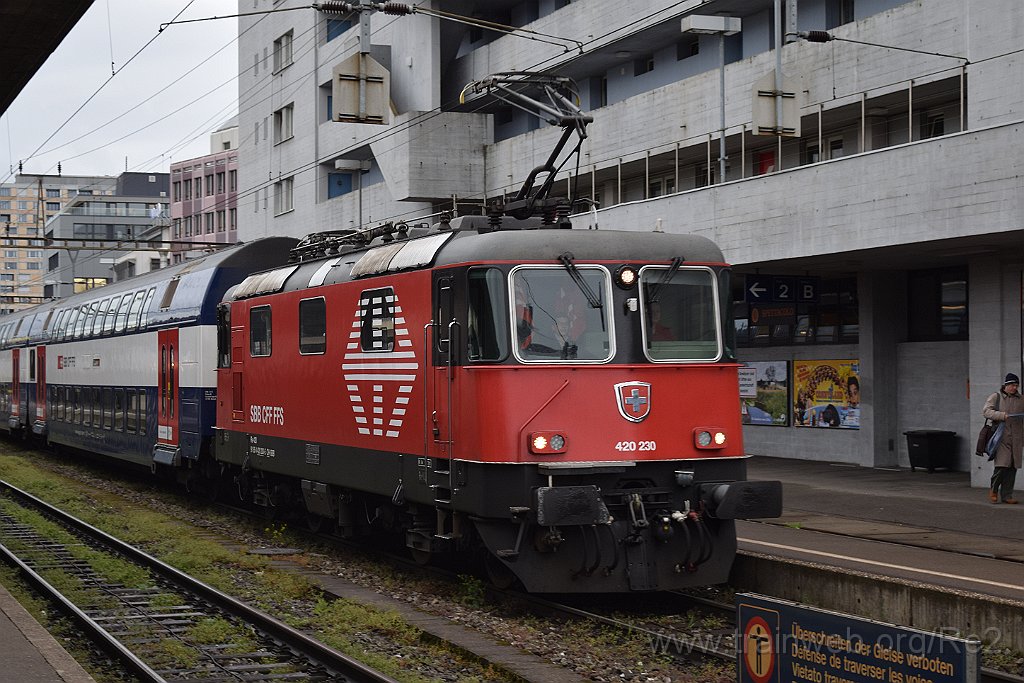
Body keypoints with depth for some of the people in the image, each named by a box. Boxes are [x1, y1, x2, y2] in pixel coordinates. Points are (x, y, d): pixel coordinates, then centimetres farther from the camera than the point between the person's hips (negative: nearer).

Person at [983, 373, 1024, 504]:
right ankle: (993, 489, 9)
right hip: (1001, 437, -4)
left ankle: (1007, 495, 10)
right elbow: (986, 411, -6)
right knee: (1002, 465, -13)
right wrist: (1001, 415, -19)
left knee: (1012, 467, 2)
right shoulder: (996, 397, 5)